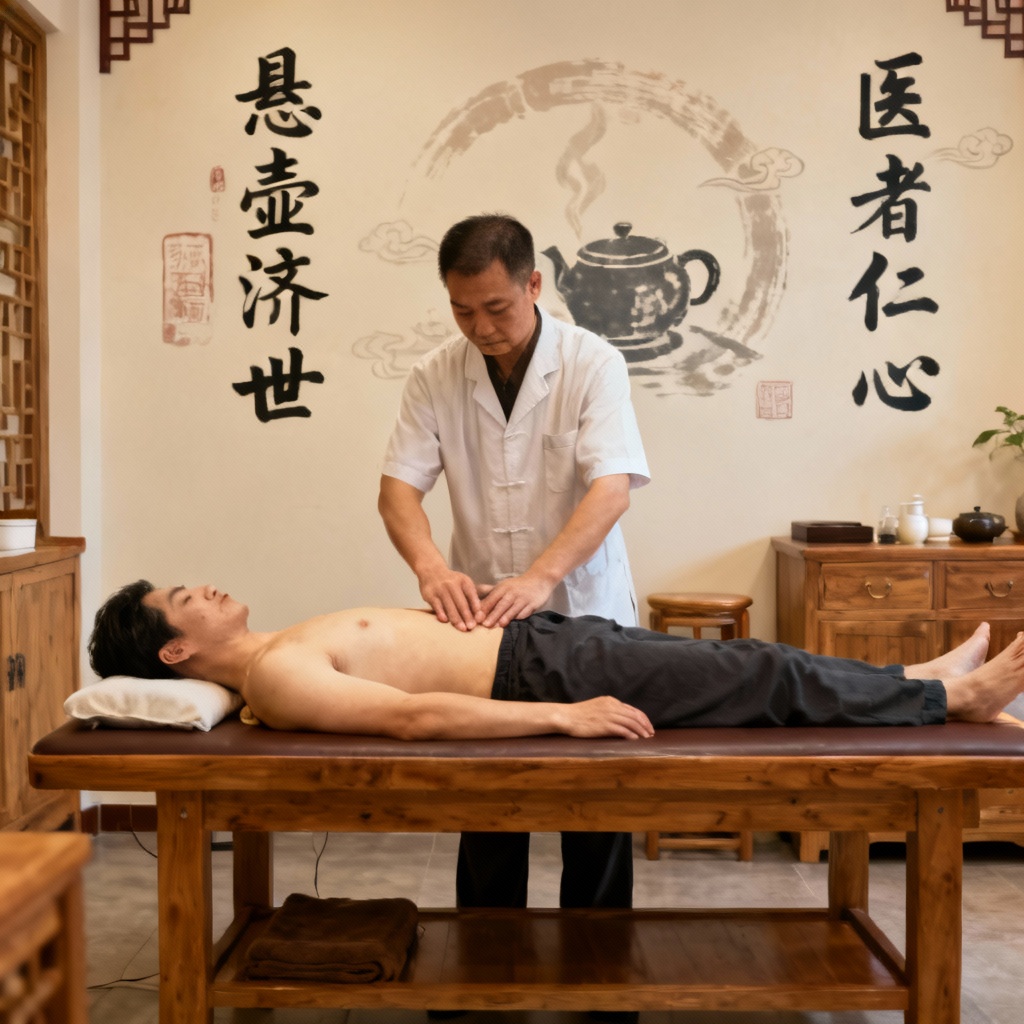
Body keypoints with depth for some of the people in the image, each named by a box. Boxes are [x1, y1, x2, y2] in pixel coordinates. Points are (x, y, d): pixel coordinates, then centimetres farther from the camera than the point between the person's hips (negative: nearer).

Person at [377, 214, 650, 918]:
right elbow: (398, 488, -7)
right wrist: (430, 564, -28)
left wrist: (539, 579, -35)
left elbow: (613, 490, -21)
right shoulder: (435, 378, -2)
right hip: (481, 622, 2)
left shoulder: (593, 364, -10)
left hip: (584, 616, -2)